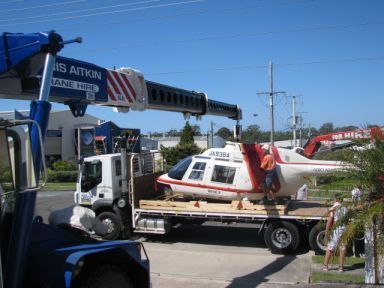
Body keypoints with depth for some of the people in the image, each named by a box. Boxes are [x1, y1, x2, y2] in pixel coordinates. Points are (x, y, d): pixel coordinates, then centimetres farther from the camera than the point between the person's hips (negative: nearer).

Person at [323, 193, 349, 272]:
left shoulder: (333, 209, -7)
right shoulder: (346, 209, 6)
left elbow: (329, 221, -15)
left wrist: (326, 231, -12)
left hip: (335, 230, -4)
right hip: (344, 229, 4)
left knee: (330, 248, 5)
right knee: (343, 248, 10)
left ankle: (325, 266, 9)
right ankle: (341, 267, 14)